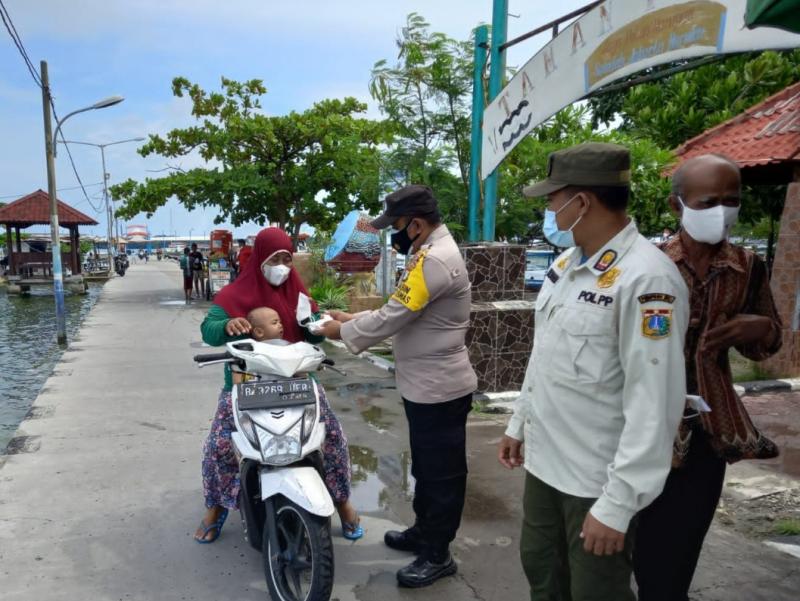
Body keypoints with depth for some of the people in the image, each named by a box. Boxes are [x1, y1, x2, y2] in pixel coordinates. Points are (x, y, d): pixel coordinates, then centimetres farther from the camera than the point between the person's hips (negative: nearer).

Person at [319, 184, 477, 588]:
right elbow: (400, 311, 17)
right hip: (426, 385, 11)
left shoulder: (435, 259, -23)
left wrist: (343, 332, -7)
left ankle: (437, 555, 19)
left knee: (442, 472, 5)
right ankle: (424, 532, 39)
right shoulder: (432, 252, 12)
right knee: (426, 466, 23)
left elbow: (394, 318, -22)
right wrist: (353, 319, 9)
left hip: (438, 388, -11)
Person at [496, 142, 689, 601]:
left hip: (599, 480, -8)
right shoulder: (565, 262, 5)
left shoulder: (647, 278, -23)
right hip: (544, 460, 8)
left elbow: (654, 405, -25)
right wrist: (520, 423, 17)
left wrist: (618, 504, -23)